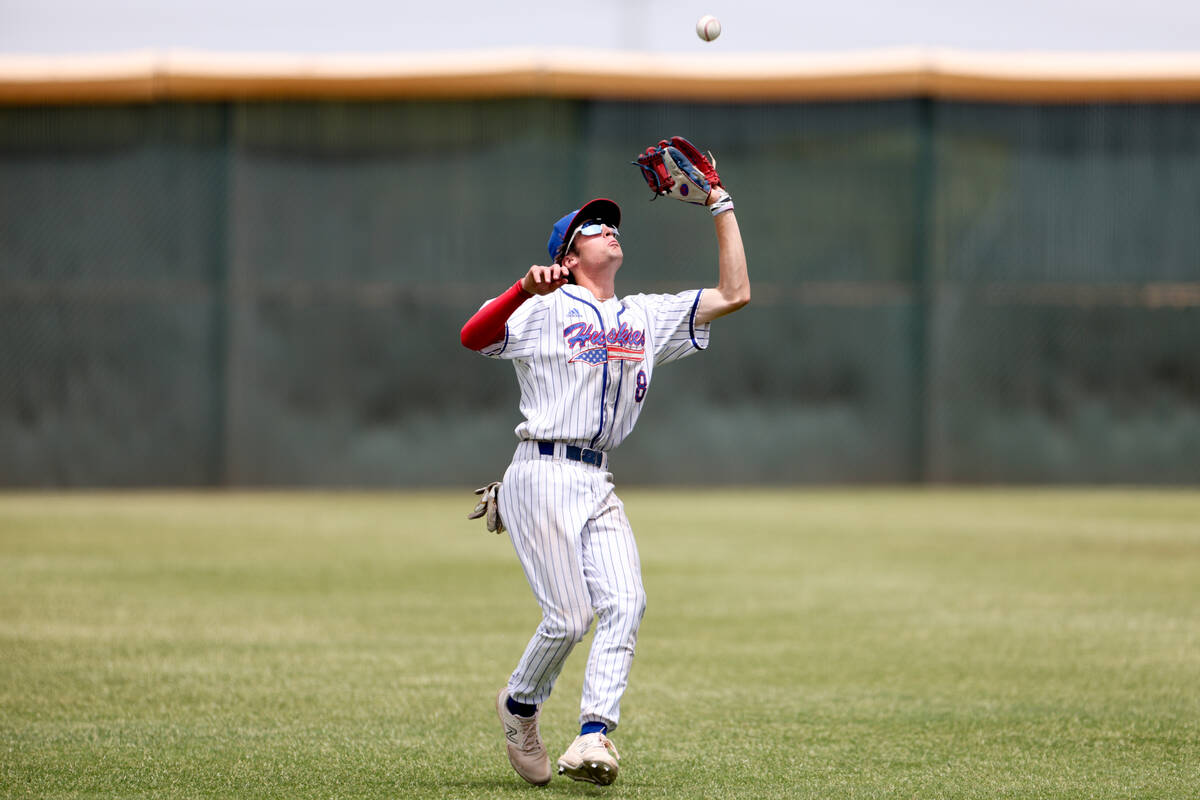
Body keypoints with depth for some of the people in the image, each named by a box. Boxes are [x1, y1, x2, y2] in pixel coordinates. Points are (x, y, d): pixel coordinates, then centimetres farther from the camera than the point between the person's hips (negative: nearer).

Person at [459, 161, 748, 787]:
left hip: (598, 487, 6)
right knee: (570, 615, -12)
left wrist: (720, 207, 14)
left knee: (623, 604, -15)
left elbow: (734, 295, 15)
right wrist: (525, 288, -30)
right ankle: (519, 706, 16)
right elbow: (473, 338, -15)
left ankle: (593, 738, -22)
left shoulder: (648, 318, 18)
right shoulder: (544, 310, 1)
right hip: (542, 477, -6)